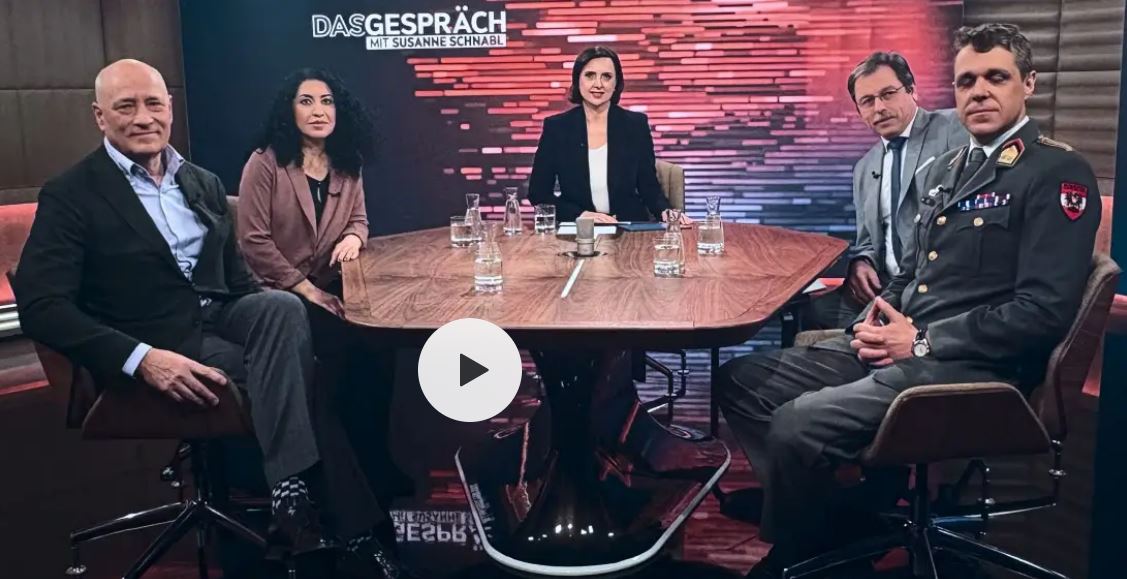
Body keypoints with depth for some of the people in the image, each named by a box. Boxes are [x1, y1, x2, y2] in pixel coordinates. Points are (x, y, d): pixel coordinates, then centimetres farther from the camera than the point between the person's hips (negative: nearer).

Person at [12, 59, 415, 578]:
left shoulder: (203, 183, 15)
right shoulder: (71, 196, -3)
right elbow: (41, 306, -12)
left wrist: (272, 321, -5)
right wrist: (141, 359, -26)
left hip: (220, 319, 5)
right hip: (157, 345, -5)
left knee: (284, 307, -28)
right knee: (296, 370, -26)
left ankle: (293, 491, -24)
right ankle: (350, 526, -18)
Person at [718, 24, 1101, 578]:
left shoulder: (1058, 173, -8)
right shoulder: (948, 165, 17)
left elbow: (1045, 311, -16)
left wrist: (922, 342, -15)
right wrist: (879, 314, 2)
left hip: (969, 367, -8)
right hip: (899, 346, 9)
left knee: (796, 425, -27)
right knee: (740, 380, 0)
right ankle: (815, 511, 6)